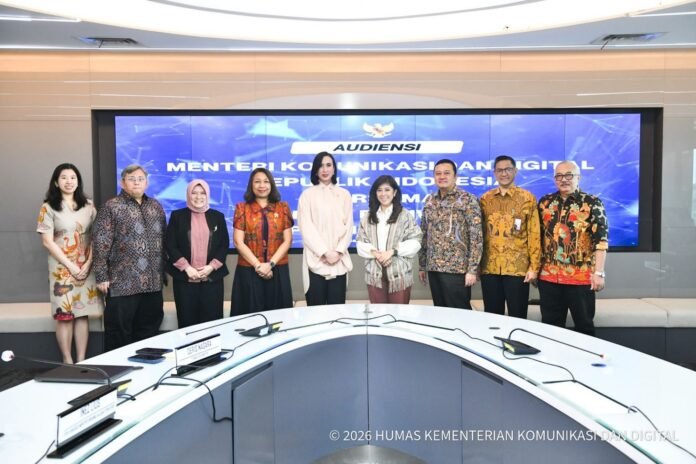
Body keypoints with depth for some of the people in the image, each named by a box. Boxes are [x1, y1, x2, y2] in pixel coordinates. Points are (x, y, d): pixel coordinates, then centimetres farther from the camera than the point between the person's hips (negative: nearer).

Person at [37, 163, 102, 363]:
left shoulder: (88, 206, 8)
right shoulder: (49, 207, -1)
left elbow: (95, 237, 6)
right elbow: (48, 242, -6)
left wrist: (88, 263, -7)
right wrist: (70, 266, -11)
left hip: (86, 267, 3)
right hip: (62, 268, -2)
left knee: (83, 314, 4)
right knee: (64, 315, -1)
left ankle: (81, 360, 11)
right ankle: (68, 361, 9)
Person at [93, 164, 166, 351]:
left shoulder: (156, 206, 13)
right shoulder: (112, 207, -3)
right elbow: (101, 244, -8)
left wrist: (163, 272, 13)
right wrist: (102, 276, -12)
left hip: (153, 282, 5)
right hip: (123, 282, -5)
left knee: (149, 330, 13)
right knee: (119, 332, 4)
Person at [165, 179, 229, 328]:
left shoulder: (217, 216, 10)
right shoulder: (177, 216, 5)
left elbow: (224, 244, 6)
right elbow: (169, 245, 0)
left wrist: (212, 266, -8)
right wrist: (186, 267, -11)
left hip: (212, 278, 1)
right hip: (185, 278, -1)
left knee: (212, 322, 2)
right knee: (187, 321, 3)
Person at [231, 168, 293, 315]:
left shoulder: (282, 207, 7)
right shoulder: (242, 208, 3)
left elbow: (287, 240, 2)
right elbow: (238, 242, -3)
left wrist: (271, 264, -10)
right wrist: (258, 265, -11)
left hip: (278, 270, 1)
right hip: (249, 271, -1)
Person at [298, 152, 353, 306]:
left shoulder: (344, 194, 12)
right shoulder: (308, 194, 4)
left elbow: (348, 226, 6)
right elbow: (306, 228, -3)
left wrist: (338, 251, -8)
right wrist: (325, 252, -11)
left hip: (339, 260, 2)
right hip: (316, 259, -2)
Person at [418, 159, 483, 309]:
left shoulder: (468, 200, -6)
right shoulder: (429, 201, 10)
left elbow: (476, 237, -10)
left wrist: (472, 269, -15)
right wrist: (422, 265, 12)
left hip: (457, 269, -5)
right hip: (434, 268, 5)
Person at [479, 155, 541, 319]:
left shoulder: (527, 198, 1)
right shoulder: (485, 199, 9)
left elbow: (534, 234, -1)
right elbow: (480, 233, 11)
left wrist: (533, 267, -7)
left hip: (518, 268, -2)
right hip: (489, 268, 3)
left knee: (517, 316, 4)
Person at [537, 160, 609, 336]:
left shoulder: (592, 203, -3)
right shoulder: (545, 202, 9)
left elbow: (601, 240, -8)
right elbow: (537, 237, 14)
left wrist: (598, 272, -15)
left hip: (581, 277, -3)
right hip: (548, 277, 4)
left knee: (584, 326, 7)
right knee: (551, 327, 11)